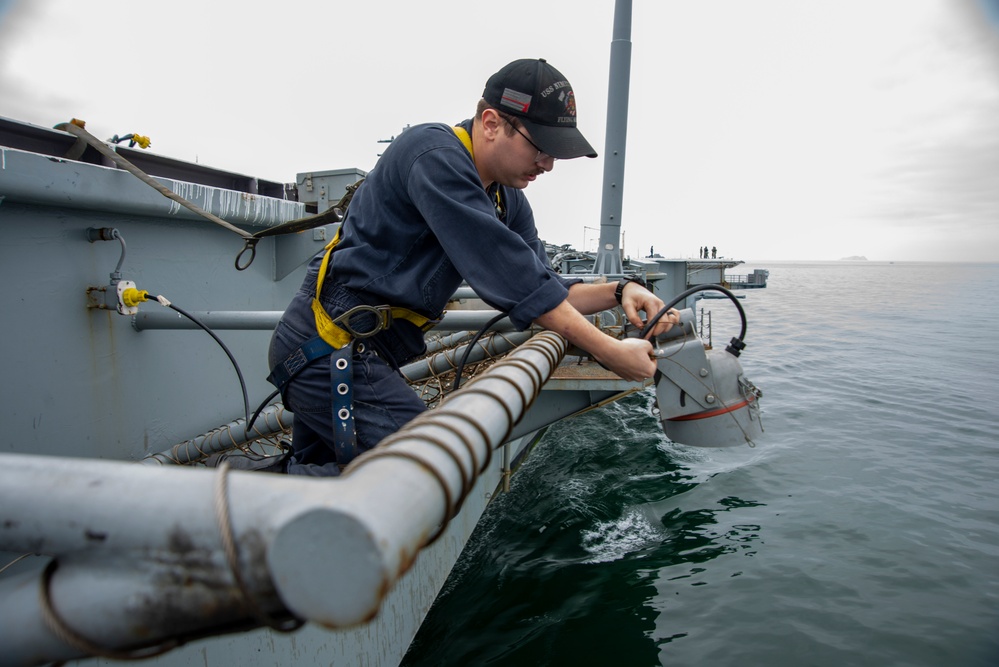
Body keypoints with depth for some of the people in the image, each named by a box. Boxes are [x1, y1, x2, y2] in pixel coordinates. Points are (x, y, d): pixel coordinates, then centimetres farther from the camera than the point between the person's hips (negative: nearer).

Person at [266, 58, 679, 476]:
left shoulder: (508, 200, 10)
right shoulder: (435, 155, -19)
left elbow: (543, 288, 9)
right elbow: (510, 278, -26)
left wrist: (618, 292, -7)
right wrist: (610, 352, -22)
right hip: (332, 343, -10)